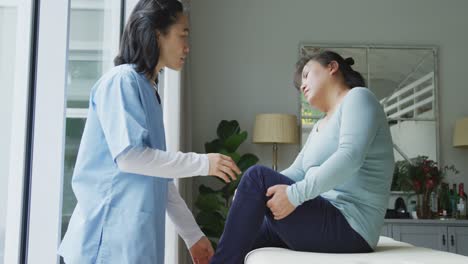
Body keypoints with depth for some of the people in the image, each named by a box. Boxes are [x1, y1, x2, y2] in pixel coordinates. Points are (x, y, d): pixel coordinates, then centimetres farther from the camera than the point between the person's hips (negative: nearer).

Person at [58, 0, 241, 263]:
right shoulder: (121, 80, -9)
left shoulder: (149, 90, 16)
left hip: (137, 236, 8)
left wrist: (193, 234, 16)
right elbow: (128, 156, -19)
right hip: (111, 236, -8)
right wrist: (203, 163, -13)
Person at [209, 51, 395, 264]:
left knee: (258, 176, -19)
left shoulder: (357, 97, -3)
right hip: (324, 219, 9)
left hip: (349, 228, -9)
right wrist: (245, 196, -3)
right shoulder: (319, 127, 24)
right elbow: (297, 172, 12)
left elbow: (350, 157, -20)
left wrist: (296, 194, -28)